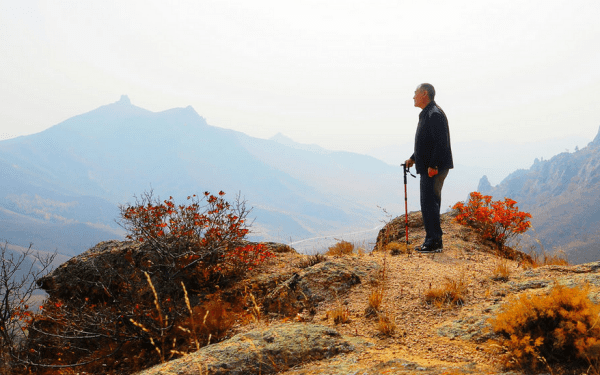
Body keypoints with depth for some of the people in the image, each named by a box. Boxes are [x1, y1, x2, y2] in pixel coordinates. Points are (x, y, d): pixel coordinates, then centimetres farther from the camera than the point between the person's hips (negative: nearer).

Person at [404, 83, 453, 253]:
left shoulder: (435, 114, -15)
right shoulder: (426, 114, 19)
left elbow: (441, 143, -22)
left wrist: (433, 165, -24)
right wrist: (413, 158, 21)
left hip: (434, 169, -11)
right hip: (428, 168, 11)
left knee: (429, 204, -9)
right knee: (429, 204, 13)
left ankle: (434, 242, -5)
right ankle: (433, 241, 20)